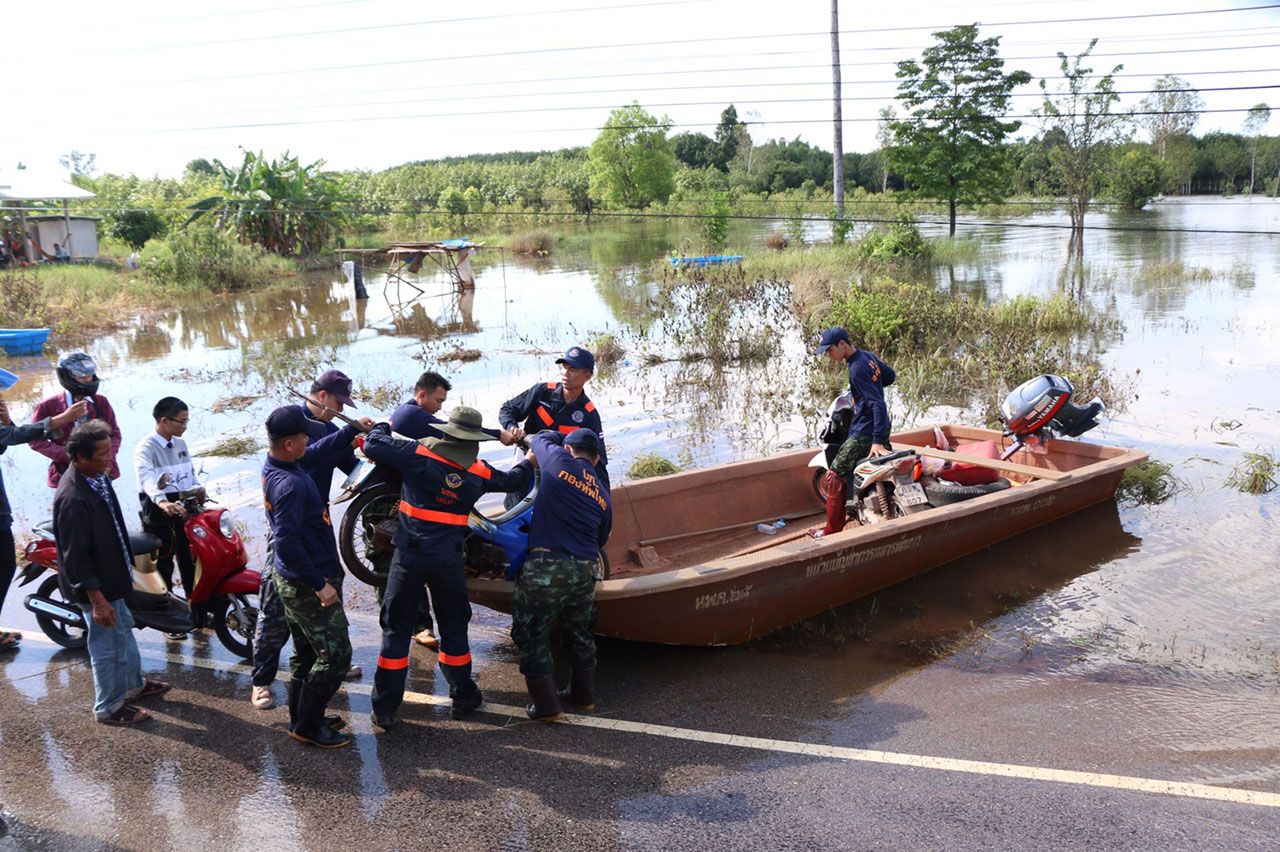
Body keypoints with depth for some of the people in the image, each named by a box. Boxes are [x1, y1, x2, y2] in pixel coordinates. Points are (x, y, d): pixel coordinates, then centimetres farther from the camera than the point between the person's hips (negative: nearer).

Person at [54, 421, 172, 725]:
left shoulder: (96, 477, -2)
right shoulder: (73, 499, -32)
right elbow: (75, 556, -28)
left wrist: (126, 564, 22)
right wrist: (97, 600, -25)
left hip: (112, 574, 10)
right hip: (97, 585, -10)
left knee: (123, 629, 26)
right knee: (108, 644, 7)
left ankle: (133, 684, 46)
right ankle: (109, 707, 26)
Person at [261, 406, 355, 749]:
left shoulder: (273, 466, 1)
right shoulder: (290, 484, -29)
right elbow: (287, 543, -33)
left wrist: (351, 430, 21)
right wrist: (320, 584, -27)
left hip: (292, 579, 10)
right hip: (307, 586, -10)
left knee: (306, 653, 22)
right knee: (335, 656, 1)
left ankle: (301, 717, 34)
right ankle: (307, 727, 12)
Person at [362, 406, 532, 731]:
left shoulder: (419, 454, -8)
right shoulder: (479, 472, 2)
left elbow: (373, 446, -6)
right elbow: (512, 480, 21)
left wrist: (381, 427, 17)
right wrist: (528, 461, 43)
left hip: (409, 556, -1)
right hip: (449, 560, 2)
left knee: (396, 630, 7)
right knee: (453, 628, 16)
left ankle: (385, 708, 10)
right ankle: (463, 697, 27)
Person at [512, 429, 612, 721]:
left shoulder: (559, 461, 1)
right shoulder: (603, 495, 14)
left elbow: (541, 438, 21)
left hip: (546, 566, -5)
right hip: (585, 570, 5)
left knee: (533, 635, 9)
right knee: (579, 632, 24)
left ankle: (545, 705, 12)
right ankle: (584, 696, 35)